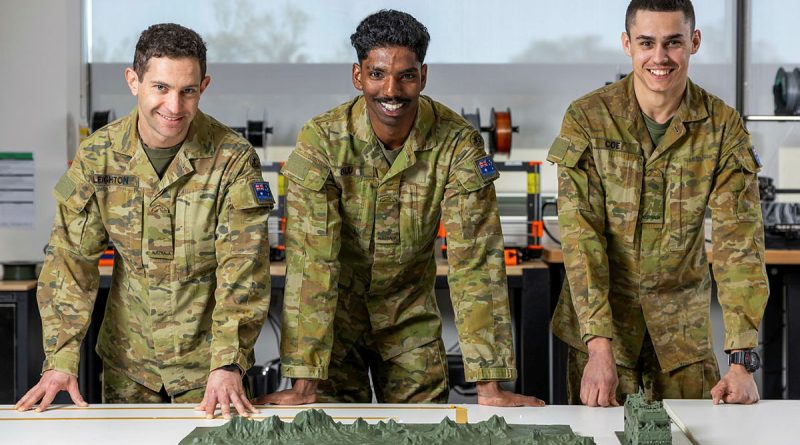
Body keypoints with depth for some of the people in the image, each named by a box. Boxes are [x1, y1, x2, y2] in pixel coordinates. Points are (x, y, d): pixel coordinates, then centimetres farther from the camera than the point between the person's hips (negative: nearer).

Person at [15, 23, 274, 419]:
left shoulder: (233, 160, -15)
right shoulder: (98, 155, -7)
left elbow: (243, 270, -18)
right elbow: (70, 257, -7)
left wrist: (229, 364, -27)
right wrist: (60, 360, -15)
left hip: (206, 361, -2)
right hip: (127, 361, 2)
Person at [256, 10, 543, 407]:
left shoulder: (457, 143, -19)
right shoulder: (321, 140, -21)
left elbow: (474, 259, -22)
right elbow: (311, 259, -25)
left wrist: (489, 385, -27)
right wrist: (304, 382, -29)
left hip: (411, 315, 1)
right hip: (337, 310, -1)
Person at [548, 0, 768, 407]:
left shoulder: (723, 126, -8)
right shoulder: (587, 118, -12)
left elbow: (738, 240, -12)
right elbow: (580, 235, -16)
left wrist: (742, 361, -21)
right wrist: (599, 347, -26)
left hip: (684, 323, 2)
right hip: (599, 315, -1)